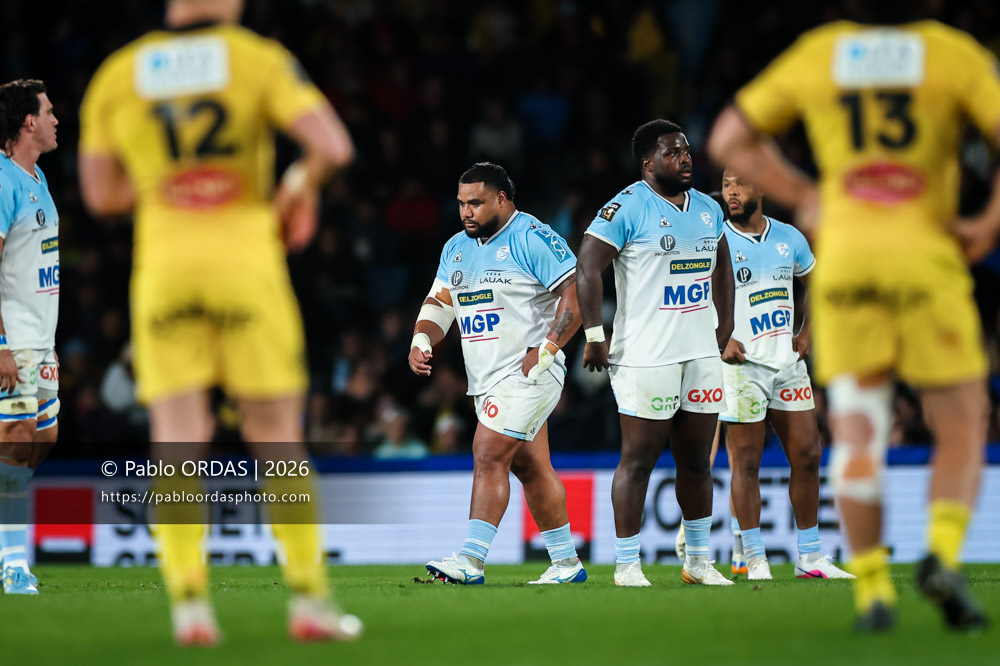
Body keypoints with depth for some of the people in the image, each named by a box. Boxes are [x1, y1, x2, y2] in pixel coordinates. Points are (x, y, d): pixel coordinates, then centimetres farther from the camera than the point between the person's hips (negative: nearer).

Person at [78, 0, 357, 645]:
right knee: (277, 440, 6)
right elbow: (332, 145, -12)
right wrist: (299, 188, 8)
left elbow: (100, 192, 10)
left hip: (162, 267, 2)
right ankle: (310, 598, 4)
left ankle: (189, 601, -14)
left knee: (177, 445, 0)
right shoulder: (260, 59, 0)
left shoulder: (116, 75, 7)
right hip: (245, 260, -2)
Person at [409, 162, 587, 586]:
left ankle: (471, 559, -20)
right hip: (488, 378, 8)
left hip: (528, 373, -8)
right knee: (528, 467, 11)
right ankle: (566, 563, 19)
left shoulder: (531, 238, -11)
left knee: (489, 456, -16)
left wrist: (546, 350, -20)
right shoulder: (457, 248, 14)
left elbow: (576, 293, -15)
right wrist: (422, 340, -4)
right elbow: (439, 304, 17)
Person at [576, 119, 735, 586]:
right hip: (646, 357, -7)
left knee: (697, 460, 12)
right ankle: (627, 565, 2)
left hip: (702, 352, 7)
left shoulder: (708, 209, 12)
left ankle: (698, 561, 22)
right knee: (639, 459, -3)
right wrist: (594, 335, -16)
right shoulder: (627, 208, -10)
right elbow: (588, 267, -13)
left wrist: (726, 324, 20)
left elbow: (722, 265, 27)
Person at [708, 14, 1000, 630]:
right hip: (926, 256, -2)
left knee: (857, 433, 4)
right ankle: (943, 554, -16)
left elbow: (730, 139, 16)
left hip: (842, 256, 2)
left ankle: (872, 586, -7)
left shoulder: (816, 53, 9)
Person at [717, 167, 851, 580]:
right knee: (746, 461, -3)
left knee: (807, 455, 6)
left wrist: (806, 334, 12)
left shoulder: (790, 238, 9)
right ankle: (755, 560, 2)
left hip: (787, 361, 5)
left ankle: (811, 558, 14)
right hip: (741, 365, -5)